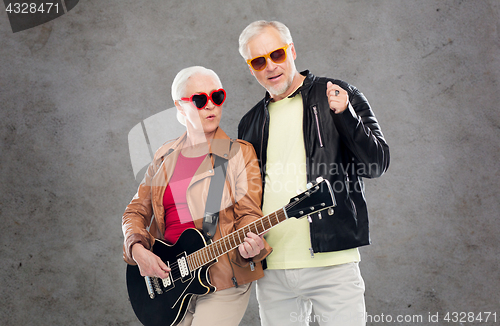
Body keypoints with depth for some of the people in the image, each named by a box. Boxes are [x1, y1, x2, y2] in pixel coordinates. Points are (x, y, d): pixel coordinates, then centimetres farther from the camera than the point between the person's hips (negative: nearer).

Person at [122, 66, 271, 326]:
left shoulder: (239, 153, -2)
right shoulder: (164, 158, 10)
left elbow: (248, 212, -7)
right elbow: (136, 211, 13)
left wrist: (250, 244, -28)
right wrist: (138, 250, -5)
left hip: (222, 281, -4)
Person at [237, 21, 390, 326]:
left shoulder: (342, 96, 3)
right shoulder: (250, 123, 15)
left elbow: (378, 164, -3)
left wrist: (345, 115, -16)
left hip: (332, 262, -4)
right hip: (271, 271, 4)